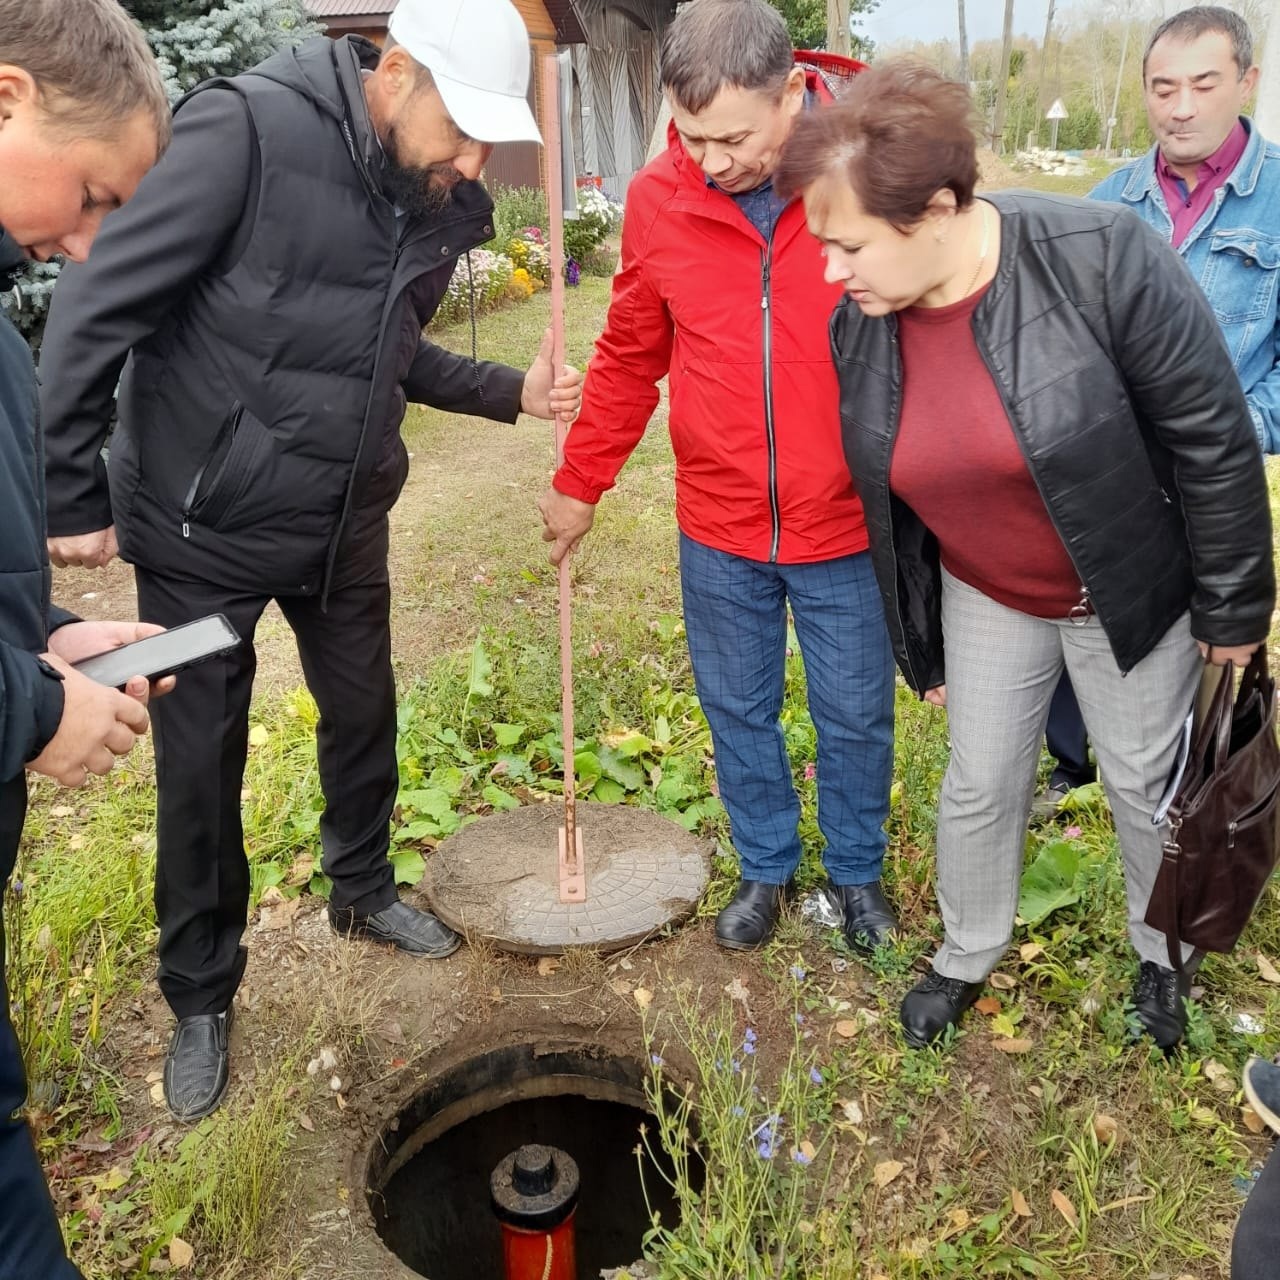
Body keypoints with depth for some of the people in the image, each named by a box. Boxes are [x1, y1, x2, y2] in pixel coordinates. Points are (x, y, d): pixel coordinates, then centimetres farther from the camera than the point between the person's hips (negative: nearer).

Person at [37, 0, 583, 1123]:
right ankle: (201, 999, 29)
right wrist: (73, 499, -14)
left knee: (364, 716, 19)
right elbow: (94, 312, -18)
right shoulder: (247, 130, -22)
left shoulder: (439, 206, -2)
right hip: (205, 528, -5)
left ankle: (364, 892, 47)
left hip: (346, 524, 6)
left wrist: (514, 391, 1)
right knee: (200, 764, 7)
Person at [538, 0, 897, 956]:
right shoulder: (658, 200, -5)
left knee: (856, 718, 14)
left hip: (847, 528, -2)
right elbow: (631, 356, 7)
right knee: (738, 713, 17)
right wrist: (580, 483, 12)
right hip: (718, 530, 2)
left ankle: (858, 873, 40)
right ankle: (766, 868, 41)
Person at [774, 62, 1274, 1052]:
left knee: (1148, 783, 15)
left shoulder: (1102, 260, -28)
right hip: (986, 600, 3)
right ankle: (969, 955, 41)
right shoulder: (858, 326, -13)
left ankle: (1164, 954, 44)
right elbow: (889, 500, 0)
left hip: (1131, 595, -3)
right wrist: (921, 648, 8)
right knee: (981, 785, 14)